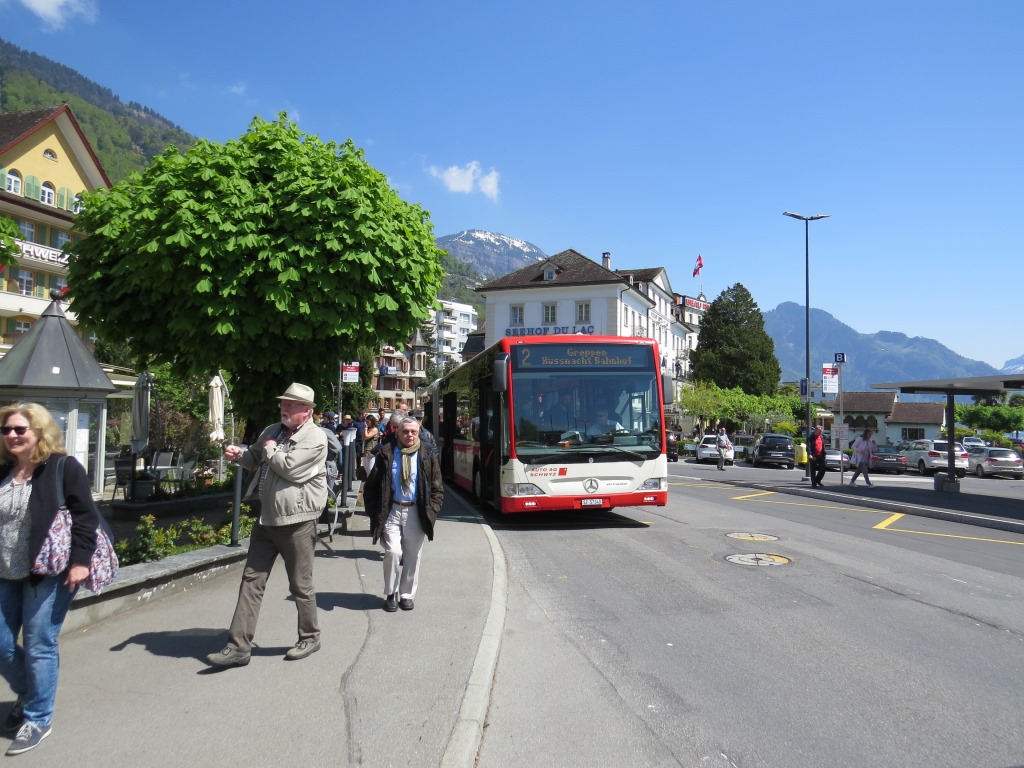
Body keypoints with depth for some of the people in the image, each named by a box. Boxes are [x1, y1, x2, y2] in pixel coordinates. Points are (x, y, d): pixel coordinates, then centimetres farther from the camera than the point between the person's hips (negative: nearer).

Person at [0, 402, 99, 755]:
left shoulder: (64, 468, -9)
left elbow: (85, 517, -12)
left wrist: (80, 561, -18)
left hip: (49, 572, -6)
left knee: (38, 646, 0)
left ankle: (37, 719, 17)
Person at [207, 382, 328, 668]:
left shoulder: (315, 437, -12)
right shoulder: (272, 430, 13)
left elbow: (290, 468, -24)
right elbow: (256, 459, 28)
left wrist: (270, 449, -7)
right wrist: (239, 454, 7)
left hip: (296, 521, -7)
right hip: (266, 518, 7)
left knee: (301, 585, 6)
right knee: (251, 580, 6)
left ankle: (310, 637, 26)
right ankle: (238, 646, 13)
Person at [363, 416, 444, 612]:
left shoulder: (427, 456, 2)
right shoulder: (386, 454, 1)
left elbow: (438, 488, 6)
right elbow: (371, 486, 5)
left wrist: (430, 512, -4)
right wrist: (374, 511, -2)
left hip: (416, 512, 1)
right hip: (391, 511, -1)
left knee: (412, 556, 6)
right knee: (393, 552, -9)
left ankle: (406, 595, 23)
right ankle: (391, 594, 12)